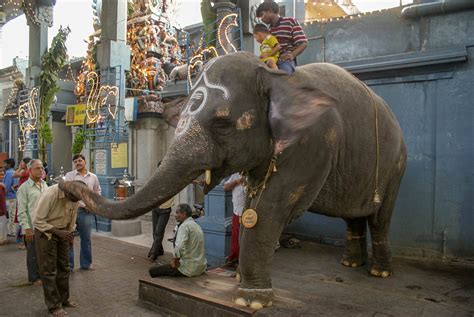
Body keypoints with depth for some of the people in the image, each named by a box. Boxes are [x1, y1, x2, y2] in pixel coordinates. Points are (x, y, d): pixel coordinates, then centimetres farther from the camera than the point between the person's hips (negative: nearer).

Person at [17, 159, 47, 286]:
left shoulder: (44, 185, 10)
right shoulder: (24, 188, -8)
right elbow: (22, 211, -10)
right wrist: (27, 228, -13)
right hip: (33, 228, -5)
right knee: (33, 254, 7)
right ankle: (34, 278, 22)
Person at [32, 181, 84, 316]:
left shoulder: (75, 196, -11)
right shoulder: (50, 194, -29)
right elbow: (37, 221, -24)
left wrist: (70, 233, 9)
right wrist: (58, 232, -27)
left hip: (62, 231, 6)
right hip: (45, 231, -6)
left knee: (64, 267, 12)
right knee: (49, 270, 0)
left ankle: (63, 299, 26)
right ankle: (54, 305, 11)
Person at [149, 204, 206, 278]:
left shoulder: (184, 226, -17)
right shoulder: (196, 225, 13)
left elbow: (179, 247, -30)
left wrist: (175, 263, -14)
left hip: (189, 268, -9)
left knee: (153, 270, -5)